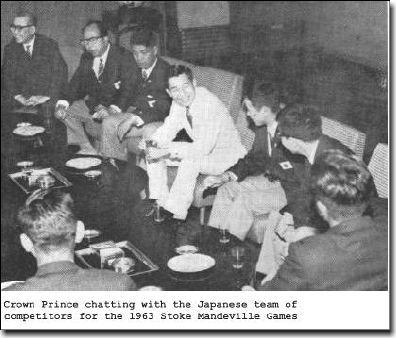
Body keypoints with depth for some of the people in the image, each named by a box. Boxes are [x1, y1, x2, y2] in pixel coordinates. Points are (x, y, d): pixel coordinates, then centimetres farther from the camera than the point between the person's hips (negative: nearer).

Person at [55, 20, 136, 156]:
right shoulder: (86, 58, 11)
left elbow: (128, 88, -18)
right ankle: (87, 149, -1)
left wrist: (114, 109, -33)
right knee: (62, 111, -7)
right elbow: (76, 83, 8)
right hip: (92, 104, 7)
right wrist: (65, 102, -12)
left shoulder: (123, 56, -9)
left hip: (115, 106, -7)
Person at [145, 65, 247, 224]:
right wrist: (151, 142, -20)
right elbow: (169, 127, 2)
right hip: (200, 147, 8)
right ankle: (160, 202, -3)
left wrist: (167, 150, -37)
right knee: (153, 150, -4)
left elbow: (204, 147, -35)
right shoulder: (179, 102, -6)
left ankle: (176, 213, -24)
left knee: (189, 160, -37)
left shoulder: (210, 105, -30)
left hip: (225, 156, -8)